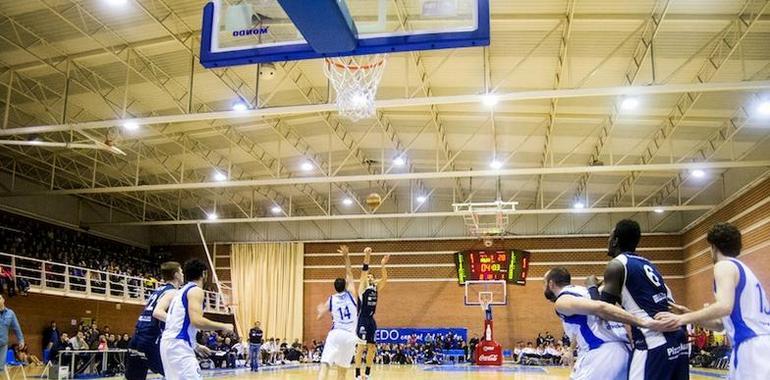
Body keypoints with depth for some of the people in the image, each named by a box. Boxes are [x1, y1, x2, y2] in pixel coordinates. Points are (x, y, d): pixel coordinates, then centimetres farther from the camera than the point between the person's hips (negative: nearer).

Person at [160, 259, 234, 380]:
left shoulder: (181, 291, 21)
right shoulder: (196, 290, -7)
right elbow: (197, 321, -21)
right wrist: (223, 326, -9)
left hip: (169, 342, 10)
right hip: (179, 345, -10)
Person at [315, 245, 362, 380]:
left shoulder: (331, 300, 6)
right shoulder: (351, 295, 5)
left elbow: (319, 316, 12)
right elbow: (349, 274, 14)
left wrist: (320, 309, 33)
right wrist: (346, 257, 12)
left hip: (336, 334, -1)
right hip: (350, 336, 1)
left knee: (324, 365, -12)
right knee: (342, 369, 14)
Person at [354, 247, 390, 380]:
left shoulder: (376, 288, 15)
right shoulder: (363, 287, -2)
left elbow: (384, 279, 9)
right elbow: (364, 271, -15)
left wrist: (383, 265, -3)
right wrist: (367, 256, -26)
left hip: (371, 320, 7)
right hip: (362, 319, -7)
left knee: (372, 347, 8)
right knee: (361, 346, -8)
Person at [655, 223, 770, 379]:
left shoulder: (724, 266, -3)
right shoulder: (742, 268, 27)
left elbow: (724, 306, -21)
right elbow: (721, 324, 26)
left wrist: (683, 319, -16)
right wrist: (690, 315, 18)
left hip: (752, 347, -10)